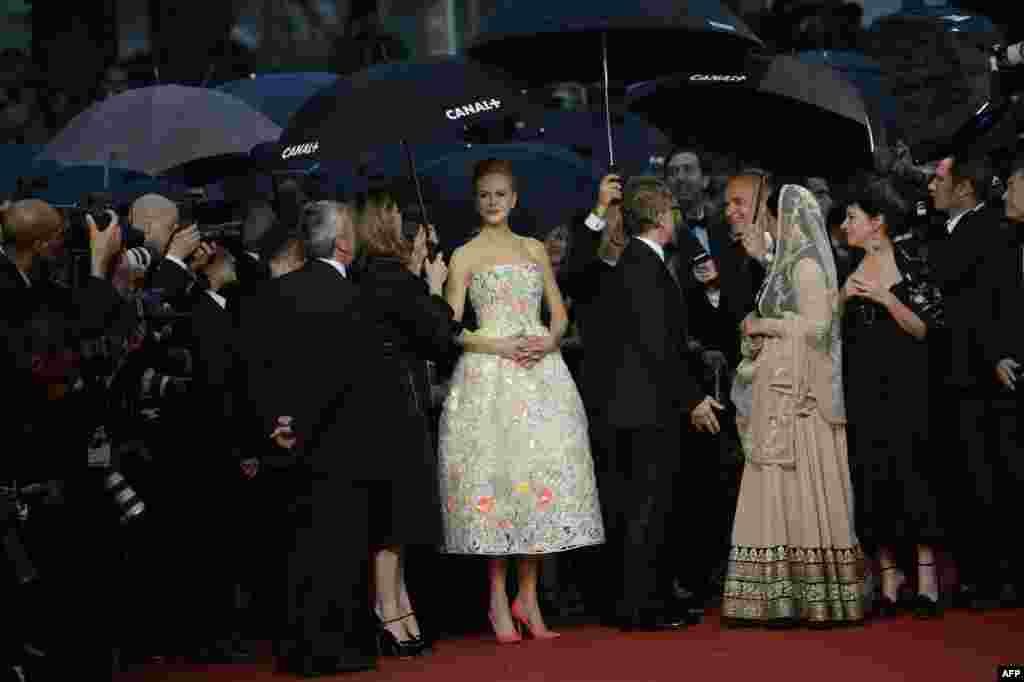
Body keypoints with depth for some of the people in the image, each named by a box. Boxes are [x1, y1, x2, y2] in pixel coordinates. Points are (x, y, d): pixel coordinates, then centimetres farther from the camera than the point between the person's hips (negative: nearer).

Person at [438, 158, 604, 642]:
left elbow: (559, 312, 16)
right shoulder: (465, 256, 5)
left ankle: (528, 597, 6)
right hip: (488, 377, -3)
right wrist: (501, 347, -13)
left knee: (542, 474, -1)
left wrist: (550, 340, -5)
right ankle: (498, 599, 1)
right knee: (495, 475, -6)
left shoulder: (534, 249, 16)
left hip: (539, 371, 3)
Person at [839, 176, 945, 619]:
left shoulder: (910, 264, -1)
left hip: (903, 386, -4)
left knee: (911, 472, -5)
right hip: (860, 389, 4)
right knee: (871, 476, 2)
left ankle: (926, 580, 1)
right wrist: (843, 299, -6)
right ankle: (888, 579, 8)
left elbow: (922, 329, -6)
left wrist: (886, 298, -17)